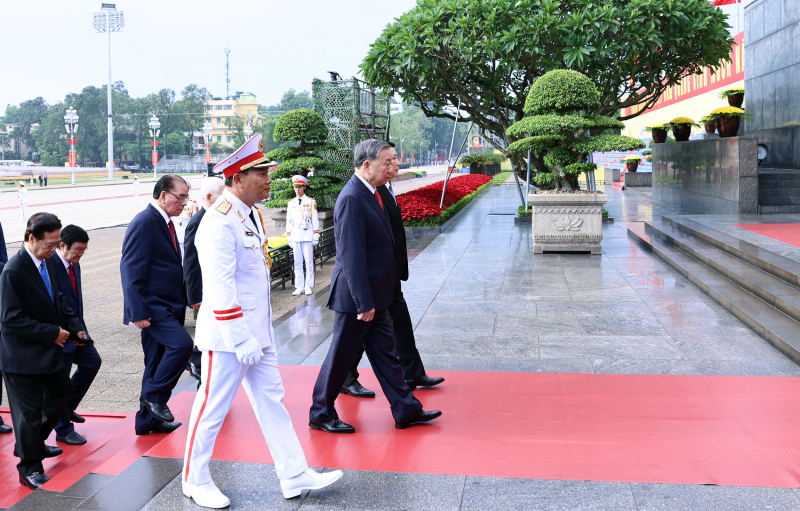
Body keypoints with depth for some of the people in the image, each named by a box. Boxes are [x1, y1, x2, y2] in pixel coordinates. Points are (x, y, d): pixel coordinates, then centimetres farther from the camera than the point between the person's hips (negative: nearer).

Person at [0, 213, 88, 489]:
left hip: (48, 350, 9)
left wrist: (74, 327, 1)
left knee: (61, 390, 22)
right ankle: (30, 468, 22)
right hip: (23, 356, -9)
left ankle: (34, 443, 43)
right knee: (29, 411, 4)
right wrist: (53, 333, -21)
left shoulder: (47, 261, 1)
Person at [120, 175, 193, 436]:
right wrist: (138, 312, -22)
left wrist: (180, 305, 19)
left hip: (168, 308, 10)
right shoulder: (144, 223, -14)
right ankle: (154, 396, -6)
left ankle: (148, 420, 23)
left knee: (158, 364, 13)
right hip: (152, 308, -10)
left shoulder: (165, 223, 15)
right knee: (182, 343, -24)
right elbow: (131, 269, -19)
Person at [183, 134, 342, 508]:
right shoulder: (219, 223, -20)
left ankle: (294, 476, 21)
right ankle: (195, 480, 24)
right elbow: (221, 289, -24)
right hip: (229, 336, -9)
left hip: (257, 333, 10)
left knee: (272, 401, 13)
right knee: (213, 407, 5)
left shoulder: (250, 214, 10)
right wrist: (242, 340, -24)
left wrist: (257, 335, 19)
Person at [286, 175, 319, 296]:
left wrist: (316, 237, -3)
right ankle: (299, 287, 9)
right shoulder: (291, 203, 11)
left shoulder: (311, 202, 3)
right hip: (296, 237, 3)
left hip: (308, 237, -3)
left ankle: (308, 286, 5)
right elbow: (289, 222, 14)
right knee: (297, 263, 4)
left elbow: (315, 221, 2)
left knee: (309, 262, -2)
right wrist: (289, 239, 8)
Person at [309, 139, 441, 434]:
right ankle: (321, 414, 20)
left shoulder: (369, 194, 10)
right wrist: (364, 303, -23)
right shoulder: (352, 199, -21)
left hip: (373, 297, 9)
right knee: (341, 357, 4)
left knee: (385, 353, 14)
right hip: (356, 299, -9)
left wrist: (372, 300, 18)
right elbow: (352, 256, -24)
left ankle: (406, 410, 23)